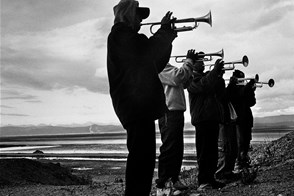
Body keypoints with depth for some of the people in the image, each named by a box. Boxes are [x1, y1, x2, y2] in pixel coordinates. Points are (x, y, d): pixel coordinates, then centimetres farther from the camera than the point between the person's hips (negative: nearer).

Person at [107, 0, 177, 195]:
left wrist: (167, 37, 16)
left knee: (144, 153, 11)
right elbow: (148, 51, -20)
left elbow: (154, 65, 25)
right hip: (135, 103, -11)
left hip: (138, 104, 11)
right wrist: (165, 29, -4)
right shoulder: (120, 34, -3)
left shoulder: (126, 37, 28)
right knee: (141, 153, -14)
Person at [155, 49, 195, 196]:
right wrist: (189, 61, -10)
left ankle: (174, 180, 24)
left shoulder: (166, 67, 22)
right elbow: (178, 77, -22)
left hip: (177, 112, 10)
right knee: (168, 150, -10)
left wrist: (195, 66, 11)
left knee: (177, 150, 14)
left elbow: (184, 81, 22)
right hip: (169, 113, -10)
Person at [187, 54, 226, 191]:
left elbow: (219, 92, 16)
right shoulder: (191, 77, -1)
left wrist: (219, 75, 3)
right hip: (201, 118, -8)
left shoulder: (207, 76, 23)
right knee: (203, 152, -7)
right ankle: (203, 181, -4)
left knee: (212, 150, 9)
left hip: (213, 118, 8)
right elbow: (202, 86, -21)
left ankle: (210, 179, 15)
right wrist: (215, 70, -18)